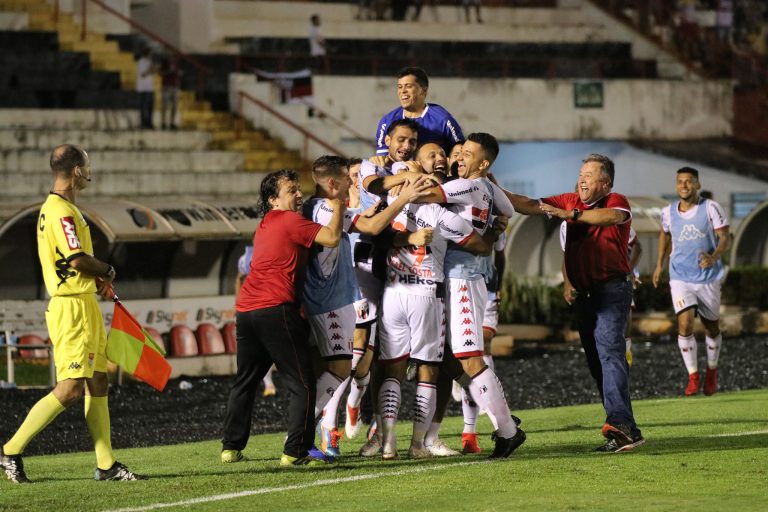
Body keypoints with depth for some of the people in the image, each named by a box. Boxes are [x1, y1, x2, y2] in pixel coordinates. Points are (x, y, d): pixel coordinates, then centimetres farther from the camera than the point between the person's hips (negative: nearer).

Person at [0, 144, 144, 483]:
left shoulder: (58, 208, 17)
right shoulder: (61, 211, -16)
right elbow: (78, 259, -24)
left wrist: (96, 277, 9)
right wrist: (108, 271, -5)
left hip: (85, 307, 11)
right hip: (72, 308, -11)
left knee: (98, 384, 9)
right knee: (70, 389, -11)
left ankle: (106, 465, 11)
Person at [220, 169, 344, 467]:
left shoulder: (265, 226, 24)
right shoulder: (289, 221, -3)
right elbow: (331, 238, -13)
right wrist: (338, 209, 4)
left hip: (245, 310, 9)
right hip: (275, 309, -9)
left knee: (245, 381, 19)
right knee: (303, 385, -5)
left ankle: (231, 447, 20)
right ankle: (295, 452, -10)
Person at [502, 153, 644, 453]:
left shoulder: (617, 201, -4)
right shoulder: (570, 201, 14)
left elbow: (611, 216, -27)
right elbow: (531, 206, 11)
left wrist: (570, 214, -33)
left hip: (612, 287, -8)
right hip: (584, 292, 8)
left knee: (608, 350, -21)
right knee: (595, 360, 7)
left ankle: (621, 425, -30)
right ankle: (619, 423, 13)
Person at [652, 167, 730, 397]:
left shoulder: (711, 208, -8)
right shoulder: (669, 212, 3)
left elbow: (725, 237, -12)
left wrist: (714, 257, -31)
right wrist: (660, 264, 21)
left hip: (708, 278, -1)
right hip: (680, 279, 1)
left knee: (711, 328, 11)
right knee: (685, 325, -16)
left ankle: (712, 372, 35)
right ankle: (693, 377, -6)